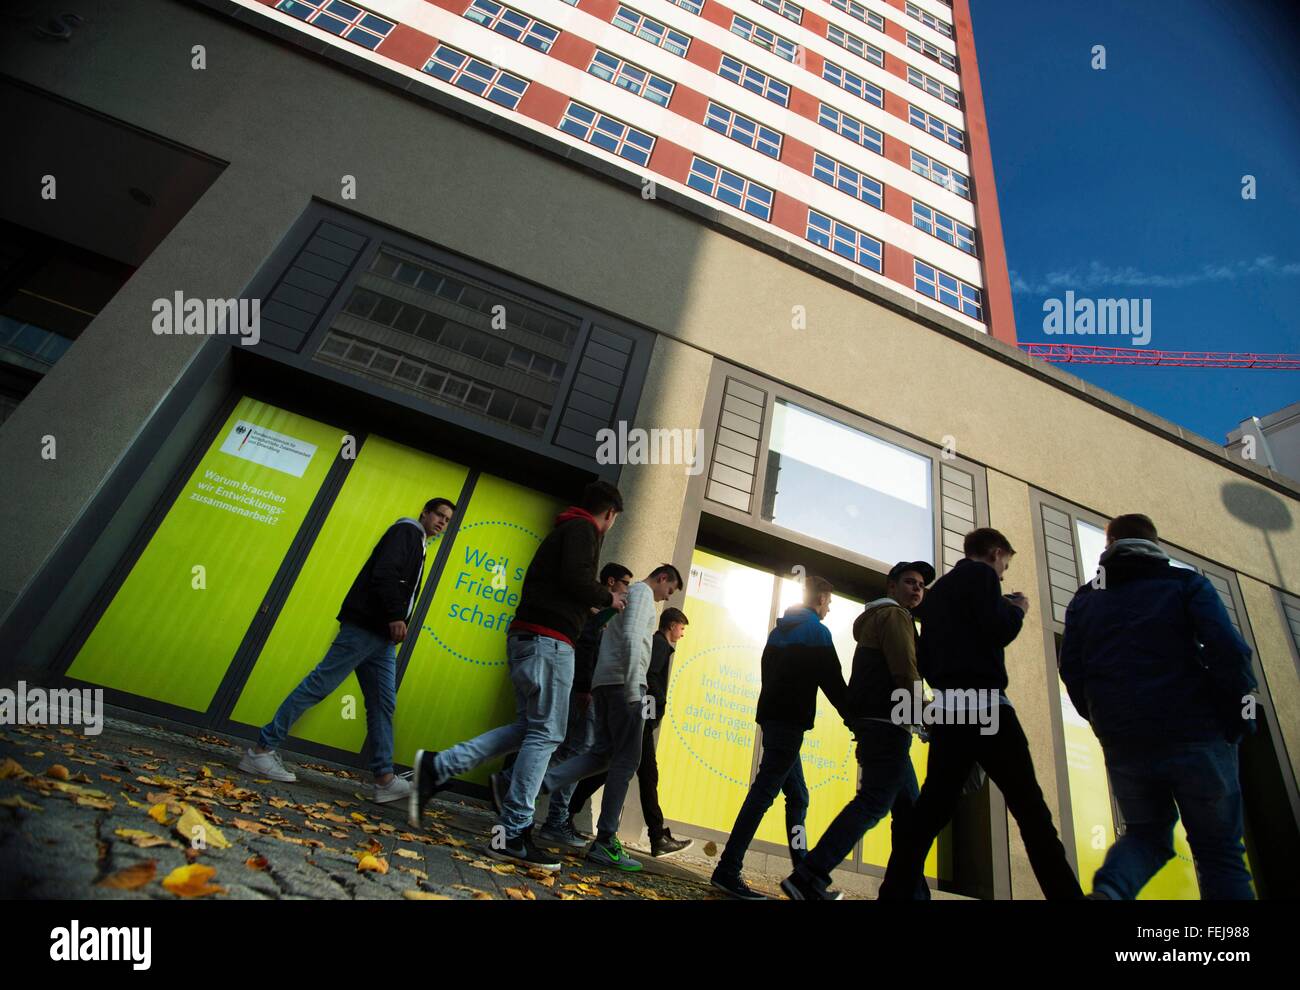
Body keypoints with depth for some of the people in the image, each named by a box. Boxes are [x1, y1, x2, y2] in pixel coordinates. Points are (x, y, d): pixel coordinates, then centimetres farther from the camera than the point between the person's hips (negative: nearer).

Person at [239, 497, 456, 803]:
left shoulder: (418, 545, 24)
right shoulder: (406, 531, -2)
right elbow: (384, 573, -18)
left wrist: (398, 624, 9)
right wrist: (396, 616, -22)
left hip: (383, 637, 10)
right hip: (365, 627, -9)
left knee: (383, 704, 4)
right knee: (319, 684, -6)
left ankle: (384, 779, 5)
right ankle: (262, 749, 6)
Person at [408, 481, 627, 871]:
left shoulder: (565, 529, 24)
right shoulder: (583, 529, -5)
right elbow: (576, 578, -19)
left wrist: (593, 601, 25)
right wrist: (608, 598, -2)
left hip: (527, 636, 10)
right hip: (549, 640, -10)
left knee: (529, 728, 11)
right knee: (545, 733, -4)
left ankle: (436, 767, 7)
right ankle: (512, 833, 0)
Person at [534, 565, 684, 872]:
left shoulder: (627, 595, 27)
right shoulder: (643, 592, -2)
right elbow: (631, 637, -17)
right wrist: (633, 689, -21)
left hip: (604, 682, 10)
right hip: (623, 682, -10)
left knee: (602, 753, 8)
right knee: (626, 760, -5)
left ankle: (535, 784, -3)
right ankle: (605, 841, -2)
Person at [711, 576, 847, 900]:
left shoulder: (779, 629, 17)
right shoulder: (816, 631, -6)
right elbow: (833, 682, -7)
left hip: (771, 715, 9)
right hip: (790, 720, -9)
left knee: (798, 796, 15)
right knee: (763, 792, -9)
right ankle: (727, 871, -9)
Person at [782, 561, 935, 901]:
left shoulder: (874, 619, 27)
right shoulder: (894, 614, -3)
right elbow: (906, 671, -15)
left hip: (877, 724, 10)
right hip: (886, 722, -10)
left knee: (908, 807, 13)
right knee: (874, 803, -15)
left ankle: (912, 891, 17)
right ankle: (809, 878, -19)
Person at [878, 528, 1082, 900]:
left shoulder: (936, 590, 26)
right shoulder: (981, 574, 3)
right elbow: (997, 630, -11)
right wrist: (1017, 609, 7)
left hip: (948, 708, 7)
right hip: (982, 705, -7)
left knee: (931, 809, 3)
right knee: (1030, 808, -2)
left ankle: (895, 893, -1)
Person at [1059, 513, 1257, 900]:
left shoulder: (1086, 598, 12)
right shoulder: (1185, 583, 5)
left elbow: (1071, 670, 5)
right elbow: (1228, 650, -9)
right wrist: (1239, 719, 2)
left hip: (1122, 745, 2)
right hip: (1194, 736, -2)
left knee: (1146, 833, 19)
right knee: (1219, 850, 11)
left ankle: (1108, 889, -8)